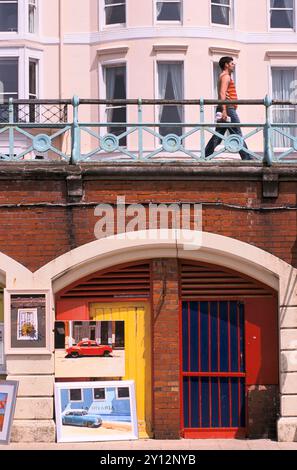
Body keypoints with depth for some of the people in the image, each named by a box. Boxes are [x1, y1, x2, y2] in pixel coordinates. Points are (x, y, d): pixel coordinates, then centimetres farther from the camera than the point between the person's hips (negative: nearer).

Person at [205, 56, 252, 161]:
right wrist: (224, 110, -27)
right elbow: (222, 93, -19)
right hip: (228, 108, -10)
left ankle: (205, 157, 3)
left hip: (225, 109, 10)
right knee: (237, 135, -8)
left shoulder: (224, 76, 25)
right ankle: (247, 158, -6)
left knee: (218, 135, 7)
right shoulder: (226, 76, -6)